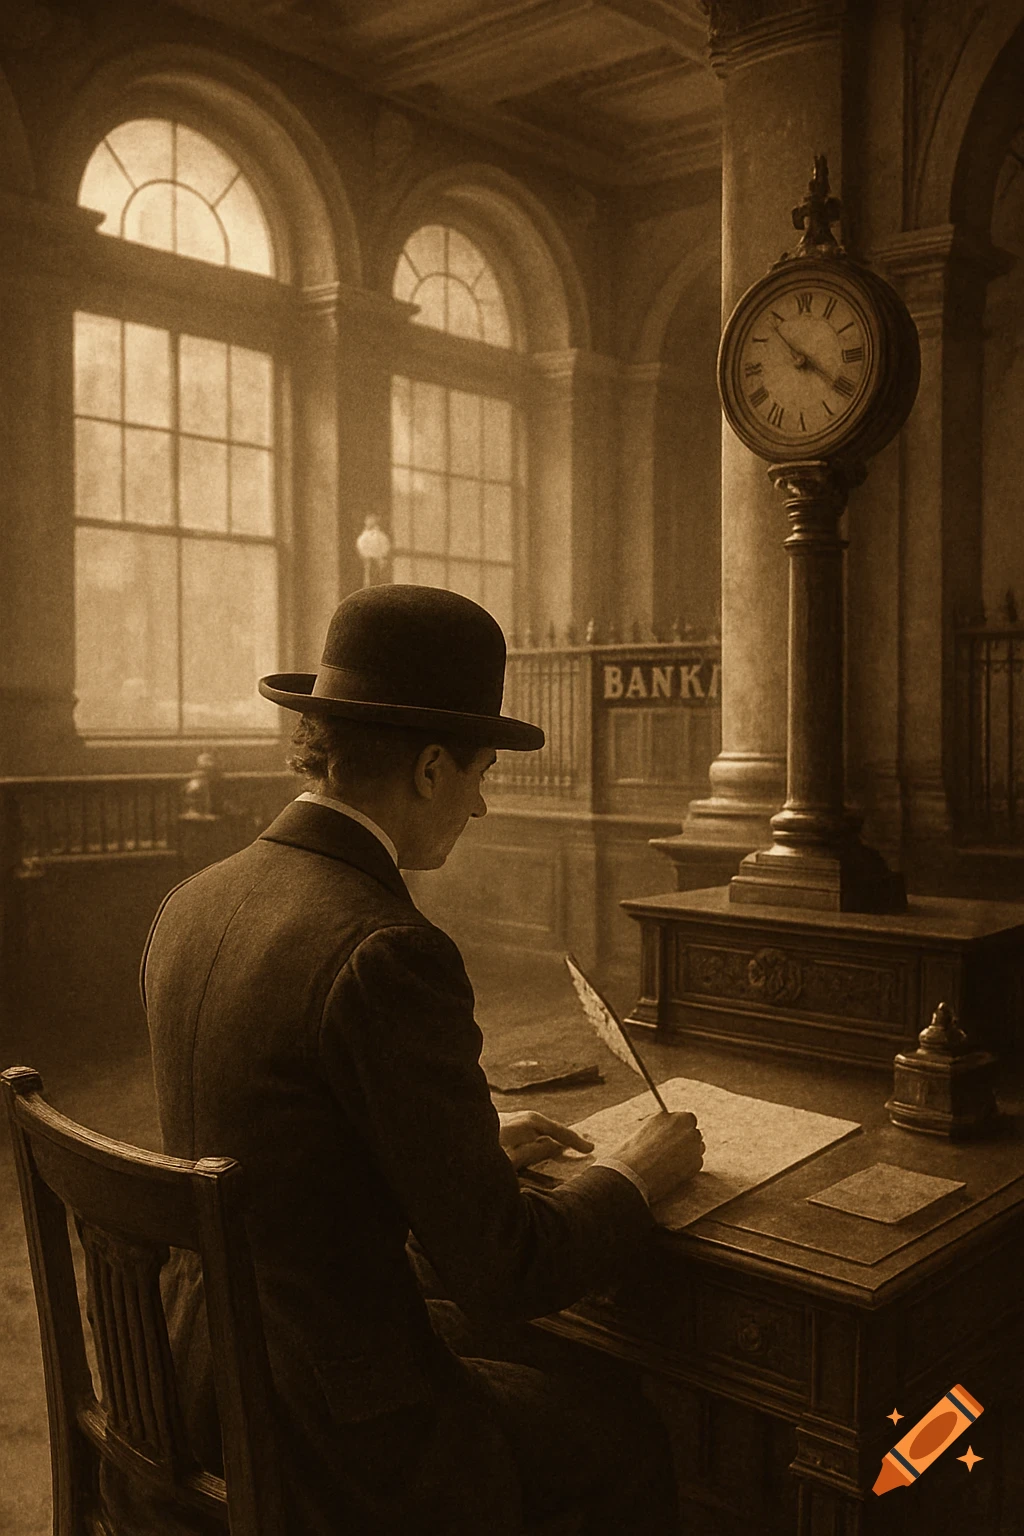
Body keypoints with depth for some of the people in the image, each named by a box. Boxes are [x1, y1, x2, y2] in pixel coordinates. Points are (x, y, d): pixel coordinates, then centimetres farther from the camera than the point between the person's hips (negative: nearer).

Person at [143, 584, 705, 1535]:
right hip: (339, 1437, -8)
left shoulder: (193, 904, -2)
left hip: (206, 1373, 8)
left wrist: (475, 1149, 13)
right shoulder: (386, 954, -28)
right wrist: (635, 1176, -4)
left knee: (535, 1352, 27)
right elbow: (502, 1268, -22)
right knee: (633, 1430, 14)